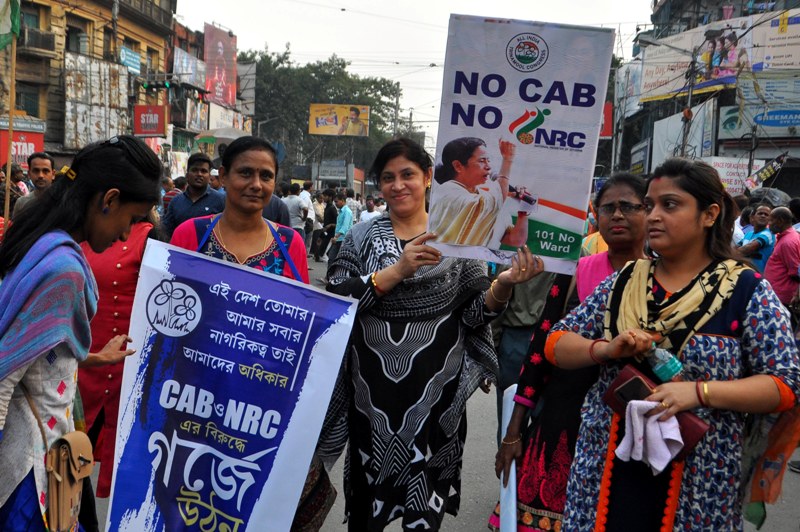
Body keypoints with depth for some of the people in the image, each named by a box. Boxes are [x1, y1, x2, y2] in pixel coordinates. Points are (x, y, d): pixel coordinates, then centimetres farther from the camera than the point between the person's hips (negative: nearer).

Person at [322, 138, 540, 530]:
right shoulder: (362, 237, 2)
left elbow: (474, 313, 0)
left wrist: (503, 285, -20)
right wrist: (396, 271, -20)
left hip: (436, 393, 0)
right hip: (372, 392, 1)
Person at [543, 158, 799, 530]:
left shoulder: (748, 290, -5)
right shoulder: (622, 282, 5)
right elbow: (556, 345, 6)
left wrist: (699, 392, -22)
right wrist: (605, 350, -14)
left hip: (699, 479, -3)